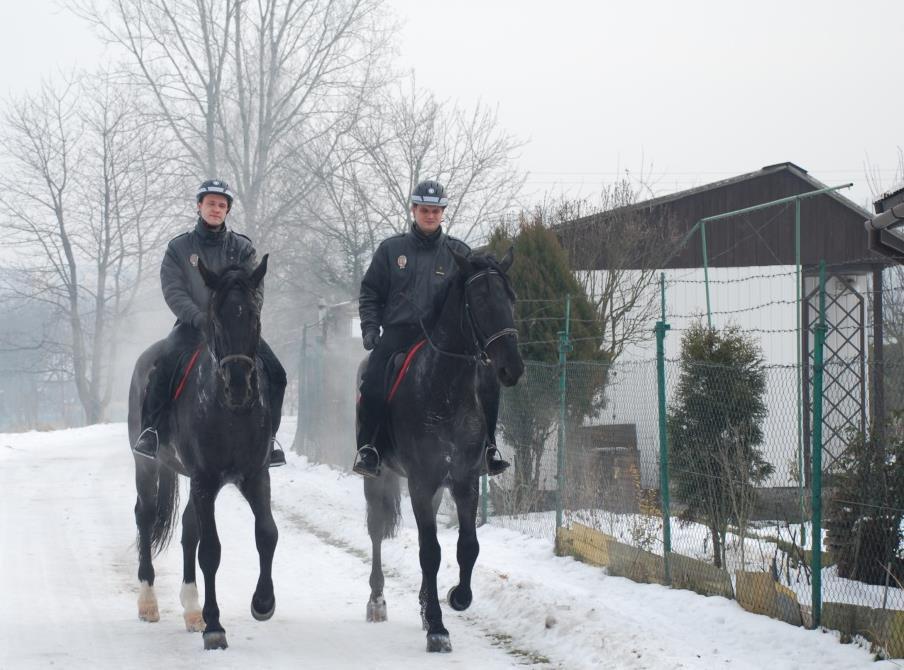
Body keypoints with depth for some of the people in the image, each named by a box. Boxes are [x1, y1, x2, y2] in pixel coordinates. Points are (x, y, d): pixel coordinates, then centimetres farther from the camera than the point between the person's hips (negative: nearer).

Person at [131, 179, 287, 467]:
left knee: (275, 373, -17)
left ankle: (267, 435, -3)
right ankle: (150, 430, -17)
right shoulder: (179, 247, 5)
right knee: (165, 365, -31)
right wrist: (200, 319, -19)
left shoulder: (242, 248, 9)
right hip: (192, 324, -2)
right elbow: (173, 291, -4)